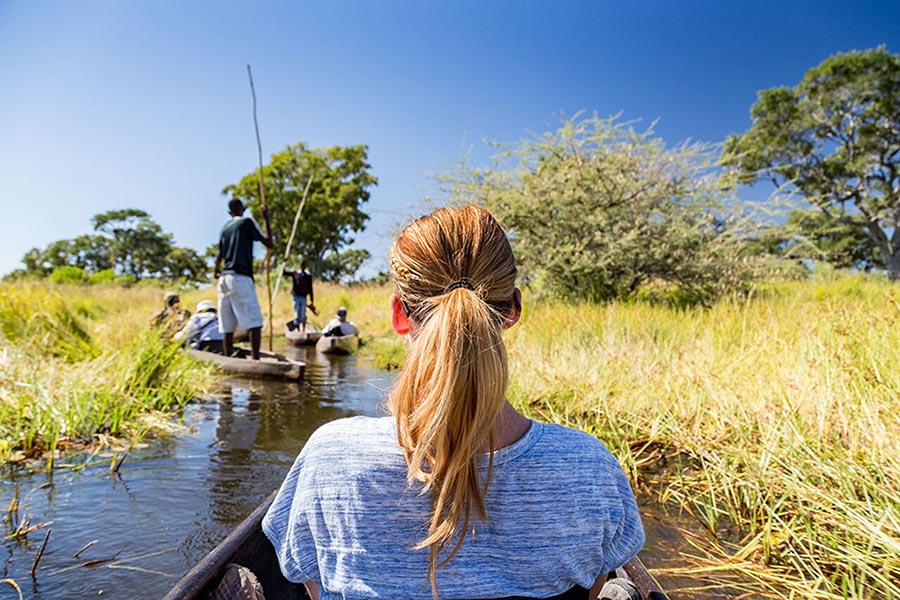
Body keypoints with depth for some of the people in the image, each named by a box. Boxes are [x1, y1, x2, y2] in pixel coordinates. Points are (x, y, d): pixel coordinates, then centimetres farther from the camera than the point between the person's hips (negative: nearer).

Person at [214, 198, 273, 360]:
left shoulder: (225, 228, 18)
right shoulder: (247, 222, 1)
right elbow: (269, 243, 0)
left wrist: (216, 271, 49)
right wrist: (266, 219, 10)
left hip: (224, 279, 7)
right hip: (241, 278, -7)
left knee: (228, 327, 6)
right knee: (254, 323, -12)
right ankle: (255, 359, -24)